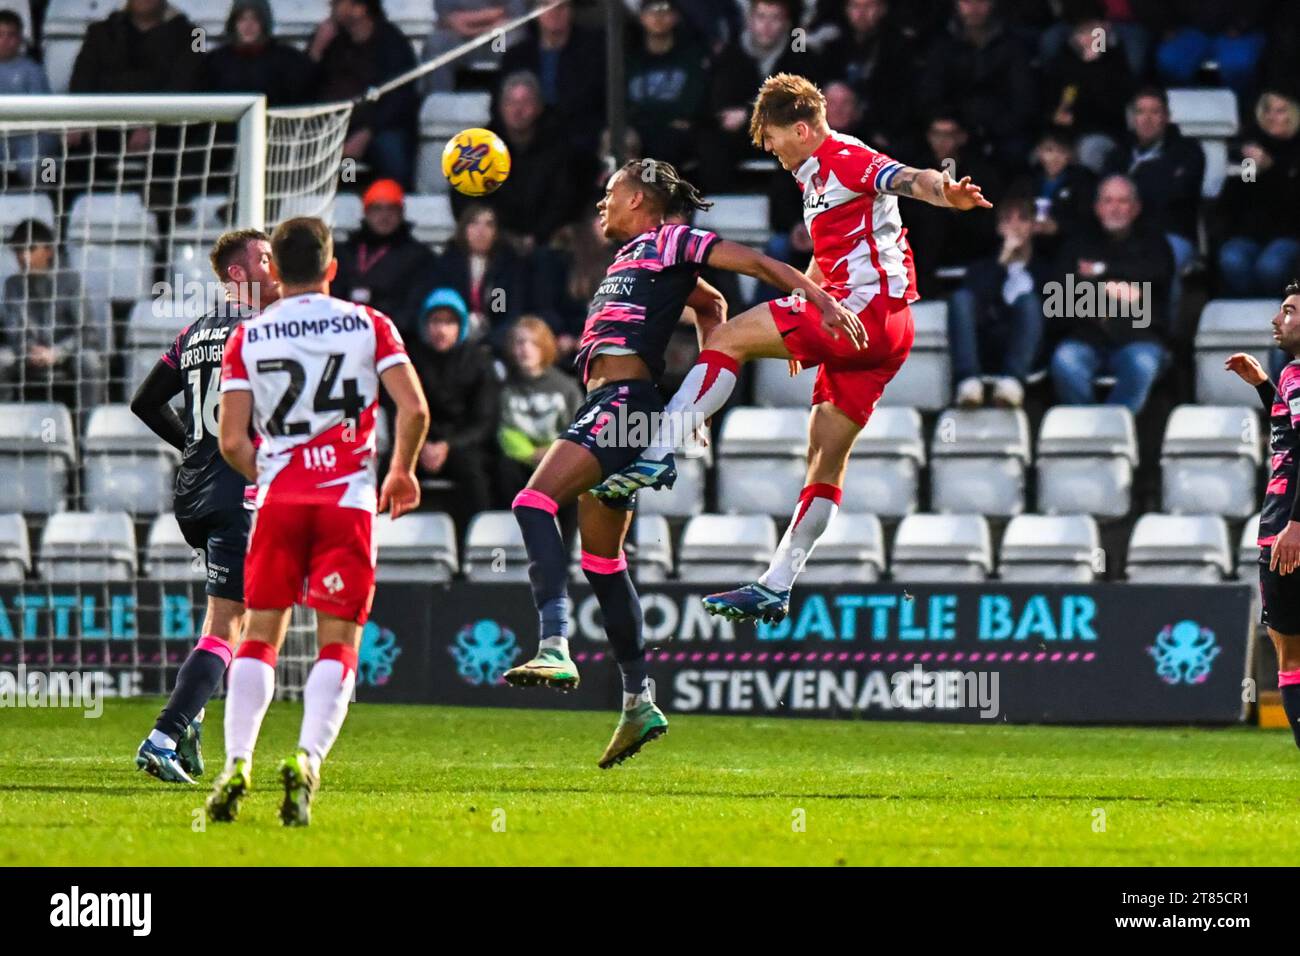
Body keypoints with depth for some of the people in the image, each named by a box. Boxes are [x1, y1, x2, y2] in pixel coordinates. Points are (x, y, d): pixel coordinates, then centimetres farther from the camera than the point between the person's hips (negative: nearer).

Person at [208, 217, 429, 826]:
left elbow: (231, 442, -1)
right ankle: (307, 759, -20)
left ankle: (236, 765, -3)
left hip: (279, 497, 1)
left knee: (261, 634, 10)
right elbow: (413, 410, -5)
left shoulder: (248, 337, 4)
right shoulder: (368, 325, 4)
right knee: (339, 644, 2)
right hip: (349, 497, -1)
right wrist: (402, 472, 12)